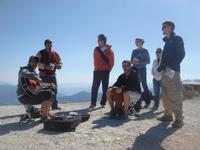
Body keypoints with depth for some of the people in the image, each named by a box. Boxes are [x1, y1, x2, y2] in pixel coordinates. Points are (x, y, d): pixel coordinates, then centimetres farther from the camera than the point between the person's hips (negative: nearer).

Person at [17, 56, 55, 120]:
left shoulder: (34, 72, 19)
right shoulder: (24, 69, -8)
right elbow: (24, 73, -36)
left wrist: (49, 86, 9)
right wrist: (36, 78, -35)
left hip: (32, 94, 10)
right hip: (24, 96, -10)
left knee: (52, 94, 13)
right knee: (48, 94, -25)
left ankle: (47, 113, 17)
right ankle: (44, 116, -15)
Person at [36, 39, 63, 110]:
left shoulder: (55, 54, 11)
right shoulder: (40, 53, -3)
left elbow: (60, 62, 19)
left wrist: (59, 65, -5)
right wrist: (45, 66, -26)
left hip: (52, 75, 5)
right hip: (43, 75, -5)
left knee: (54, 90, 8)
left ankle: (54, 105, 17)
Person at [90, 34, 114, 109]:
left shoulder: (109, 50, 0)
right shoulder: (96, 49, 7)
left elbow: (111, 61, -1)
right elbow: (95, 60, 9)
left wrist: (108, 69, -3)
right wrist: (96, 67, 0)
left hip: (106, 71, -2)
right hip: (97, 71, 2)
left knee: (105, 88, 3)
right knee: (94, 87, -3)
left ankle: (103, 103, 11)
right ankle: (93, 103, 0)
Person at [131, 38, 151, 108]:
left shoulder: (145, 51, 2)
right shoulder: (134, 51, 14)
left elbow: (148, 61, -3)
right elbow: (131, 60, 14)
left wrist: (139, 62, -16)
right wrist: (133, 61, -9)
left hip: (142, 69, -4)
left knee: (144, 84, -5)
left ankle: (147, 102, -1)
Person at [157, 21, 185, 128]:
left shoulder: (177, 39, 0)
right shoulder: (167, 42, 23)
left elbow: (181, 54, -11)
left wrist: (172, 66, -19)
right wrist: (160, 68, 9)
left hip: (173, 71, -8)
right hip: (165, 72, 8)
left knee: (175, 96, -9)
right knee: (165, 96, 8)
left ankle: (179, 119, -5)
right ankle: (168, 115, 15)